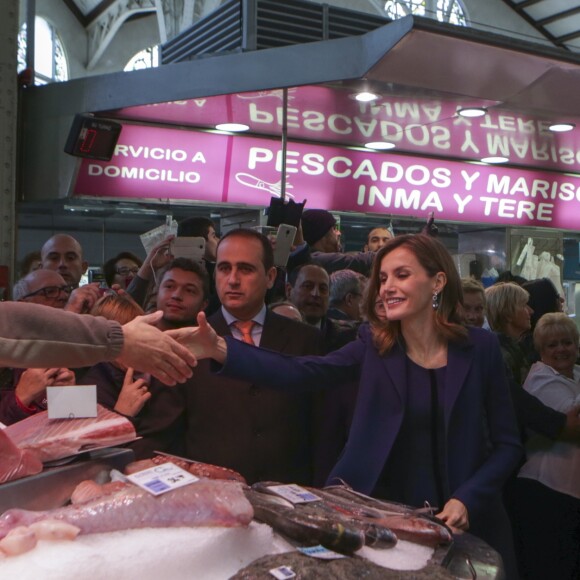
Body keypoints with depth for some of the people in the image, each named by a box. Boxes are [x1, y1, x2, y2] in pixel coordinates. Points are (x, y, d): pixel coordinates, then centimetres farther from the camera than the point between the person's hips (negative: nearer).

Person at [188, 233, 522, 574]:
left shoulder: (480, 348, -5)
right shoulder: (374, 344, -4)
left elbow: (508, 444, -1)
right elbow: (302, 373, -20)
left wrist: (467, 500, -15)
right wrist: (221, 349, -33)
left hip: (462, 526, 0)